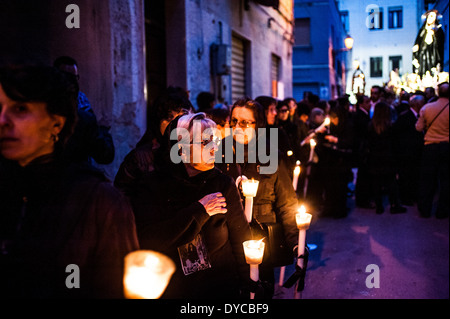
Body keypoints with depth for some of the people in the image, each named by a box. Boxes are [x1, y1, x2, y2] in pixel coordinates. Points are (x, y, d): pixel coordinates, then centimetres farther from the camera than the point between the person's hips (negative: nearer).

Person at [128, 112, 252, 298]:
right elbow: (146, 241, -21)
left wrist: (249, 288, -2)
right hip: (172, 291, -1)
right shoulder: (150, 185, -9)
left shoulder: (223, 184, -3)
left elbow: (241, 239, 2)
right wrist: (199, 211, -20)